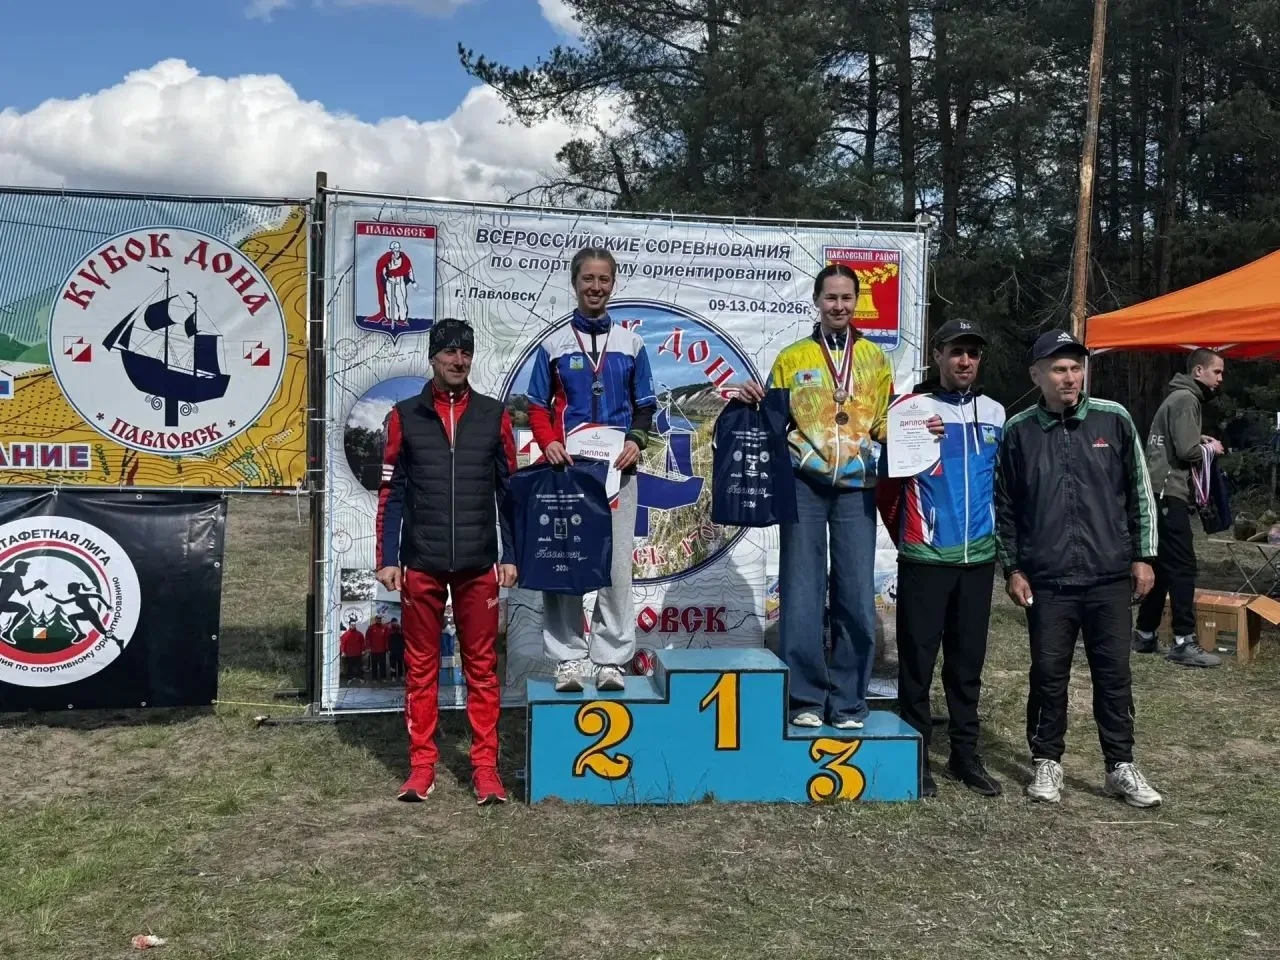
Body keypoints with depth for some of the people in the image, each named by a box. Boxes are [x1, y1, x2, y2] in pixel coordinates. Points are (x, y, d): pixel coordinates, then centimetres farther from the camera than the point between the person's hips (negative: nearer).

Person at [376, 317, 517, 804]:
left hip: (479, 565, 0)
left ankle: (485, 767, 12)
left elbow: (509, 490, 7)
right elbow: (391, 493, 4)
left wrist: (510, 556, 2)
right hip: (421, 564, 0)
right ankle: (421, 765, 15)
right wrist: (387, 558, -2)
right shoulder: (406, 415, 4)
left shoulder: (494, 414, 6)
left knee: (482, 667, 4)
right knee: (420, 667, 6)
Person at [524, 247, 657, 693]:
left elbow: (645, 405, 11)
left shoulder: (631, 344, 10)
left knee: (617, 565, -1)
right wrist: (548, 442, -11)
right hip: (566, 467, 0)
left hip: (617, 468, 1)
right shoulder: (554, 344, 8)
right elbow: (537, 405, 8)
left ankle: (610, 658, 6)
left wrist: (636, 440, -8)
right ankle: (569, 657, 6)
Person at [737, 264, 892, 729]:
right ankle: (805, 698, 9)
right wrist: (755, 403, -7)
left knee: (856, 597, 2)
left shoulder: (875, 357, 14)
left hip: (856, 487, 1)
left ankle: (848, 700, 13)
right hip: (804, 484, -1)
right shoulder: (792, 357, 10)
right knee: (802, 594, 0)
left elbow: (885, 423, 14)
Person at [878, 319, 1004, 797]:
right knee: (918, 660, 2)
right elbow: (889, 479, -3)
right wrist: (904, 535, 1)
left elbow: (1001, 482, 17)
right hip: (924, 559, -4)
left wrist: (992, 533, 15)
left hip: (978, 558, 4)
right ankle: (915, 755, 13)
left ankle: (965, 753, 23)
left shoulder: (996, 414, 8)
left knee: (968, 660, 12)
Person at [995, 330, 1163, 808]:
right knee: (1048, 674, 7)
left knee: (1114, 673, 8)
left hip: (1109, 576, 1)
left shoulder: (1114, 419, 0)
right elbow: (1005, 507, 5)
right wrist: (1012, 569, 3)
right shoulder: (1019, 431, -1)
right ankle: (1047, 761, 22)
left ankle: (1121, 766, 21)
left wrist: (1143, 556, 4)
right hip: (1046, 580, 0)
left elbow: (1139, 492, 6)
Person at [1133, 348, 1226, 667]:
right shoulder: (1186, 399, -10)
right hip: (1168, 493, -10)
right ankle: (1184, 643, -9)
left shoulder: (1180, 397, 22)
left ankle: (1145, 635, 15)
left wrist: (1200, 441, 7)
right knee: (1182, 566, -10)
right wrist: (1210, 448, 0)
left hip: (1161, 492, 10)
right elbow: (1186, 451, -18)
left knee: (1161, 565, 11)